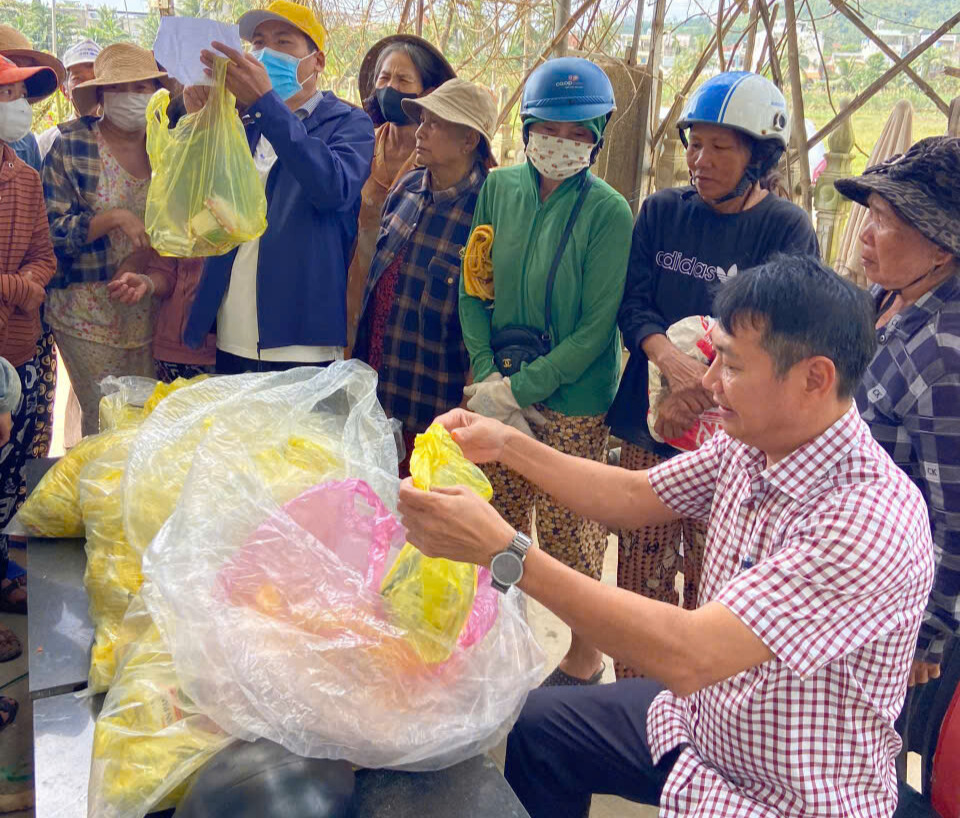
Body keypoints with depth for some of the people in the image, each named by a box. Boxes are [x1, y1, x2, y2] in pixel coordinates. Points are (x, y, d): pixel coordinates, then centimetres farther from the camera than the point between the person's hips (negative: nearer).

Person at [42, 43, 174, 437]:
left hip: (149, 311, 3)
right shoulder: (71, 145, -3)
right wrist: (113, 219, -19)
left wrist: (144, 266, -4)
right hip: (89, 312, -3)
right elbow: (51, 230, -7)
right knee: (104, 421, -2)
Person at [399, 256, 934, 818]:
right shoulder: (750, 446, -9)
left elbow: (687, 657, -38)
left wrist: (504, 551, -38)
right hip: (700, 716, 7)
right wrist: (506, 445, -3)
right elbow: (633, 496, 6)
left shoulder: (873, 519, -32)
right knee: (533, 724, 13)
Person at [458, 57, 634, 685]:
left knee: (568, 532, 4)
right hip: (497, 391, 4)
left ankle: (584, 663, 24)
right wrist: (486, 375, -5)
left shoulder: (607, 211, -10)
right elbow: (473, 287, 6)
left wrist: (521, 388, -13)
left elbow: (597, 325, -11)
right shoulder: (499, 188, 3)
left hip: (571, 402, -4)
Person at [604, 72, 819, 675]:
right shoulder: (662, 212, 8)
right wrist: (670, 359, -19)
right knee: (640, 580, 10)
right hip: (645, 427, 3)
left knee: (710, 587, 3)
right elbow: (634, 304, 1)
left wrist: (698, 394, -20)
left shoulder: (787, 229, -4)